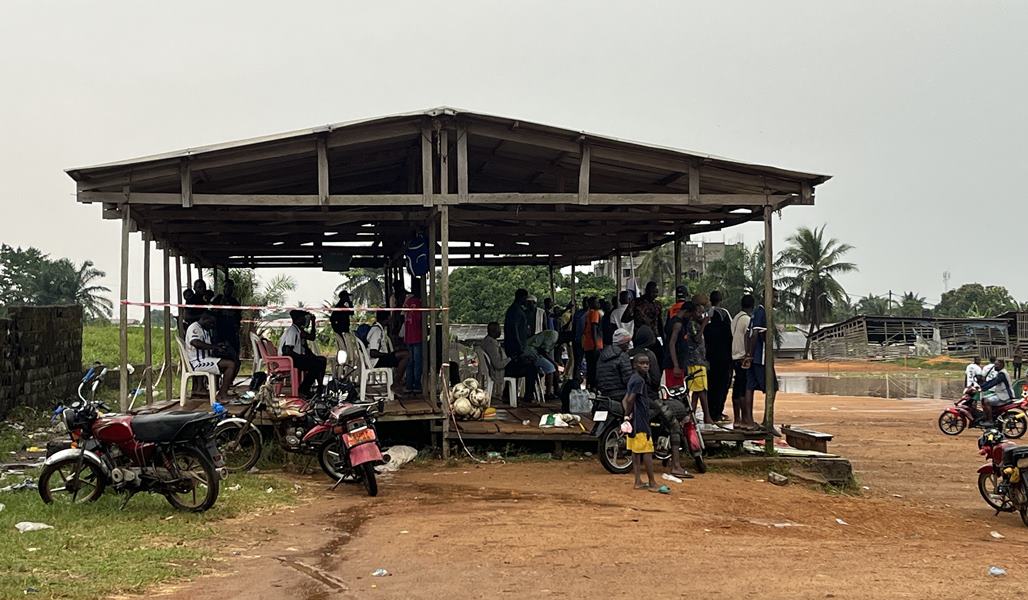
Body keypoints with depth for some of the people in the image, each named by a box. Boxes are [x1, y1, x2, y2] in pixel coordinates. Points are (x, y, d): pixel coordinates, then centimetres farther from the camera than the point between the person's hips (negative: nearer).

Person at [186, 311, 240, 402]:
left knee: (236, 363, 3)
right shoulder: (194, 328, -12)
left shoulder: (207, 330, 20)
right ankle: (221, 395, -20)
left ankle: (225, 390, -2)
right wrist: (215, 347, -27)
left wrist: (218, 347, 5)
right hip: (197, 362, -10)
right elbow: (195, 343, -31)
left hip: (206, 359, 10)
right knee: (231, 364, -22)